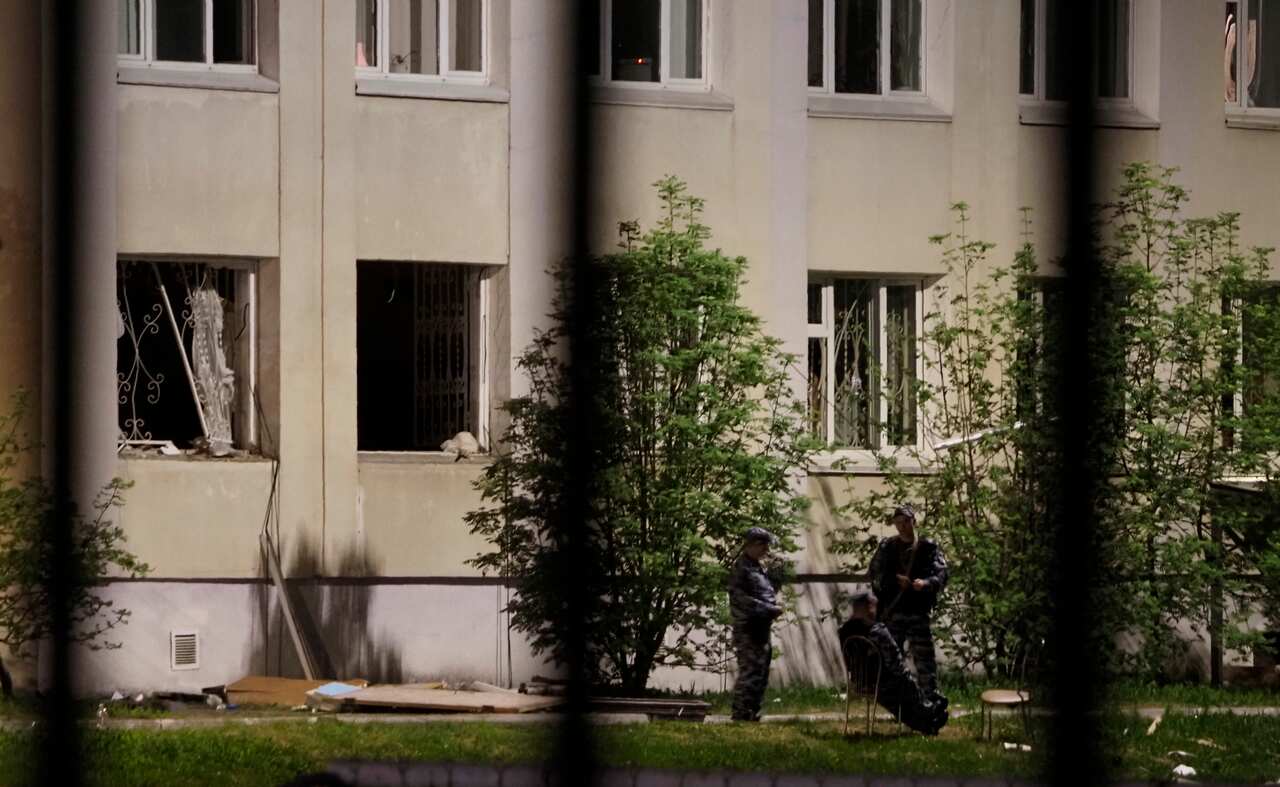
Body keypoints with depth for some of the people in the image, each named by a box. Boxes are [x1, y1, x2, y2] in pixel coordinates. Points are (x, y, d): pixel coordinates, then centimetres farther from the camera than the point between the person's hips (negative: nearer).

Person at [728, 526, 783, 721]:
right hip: (748, 630, -10)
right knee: (749, 672, -11)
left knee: (761, 675, 12)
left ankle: (752, 713, 17)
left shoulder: (757, 568, 19)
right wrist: (770, 609, -19)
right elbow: (741, 599, -20)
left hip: (761, 629, 10)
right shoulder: (741, 568, -10)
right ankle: (741, 714, -9)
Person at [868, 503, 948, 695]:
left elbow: (941, 575, -6)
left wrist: (926, 582, -26)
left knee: (925, 658, -5)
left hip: (918, 612, -2)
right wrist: (896, 579, -14)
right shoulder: (887, 547, 9)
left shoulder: (928, 548, 3)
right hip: (892, 612, 2)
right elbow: (875, 575, 3)